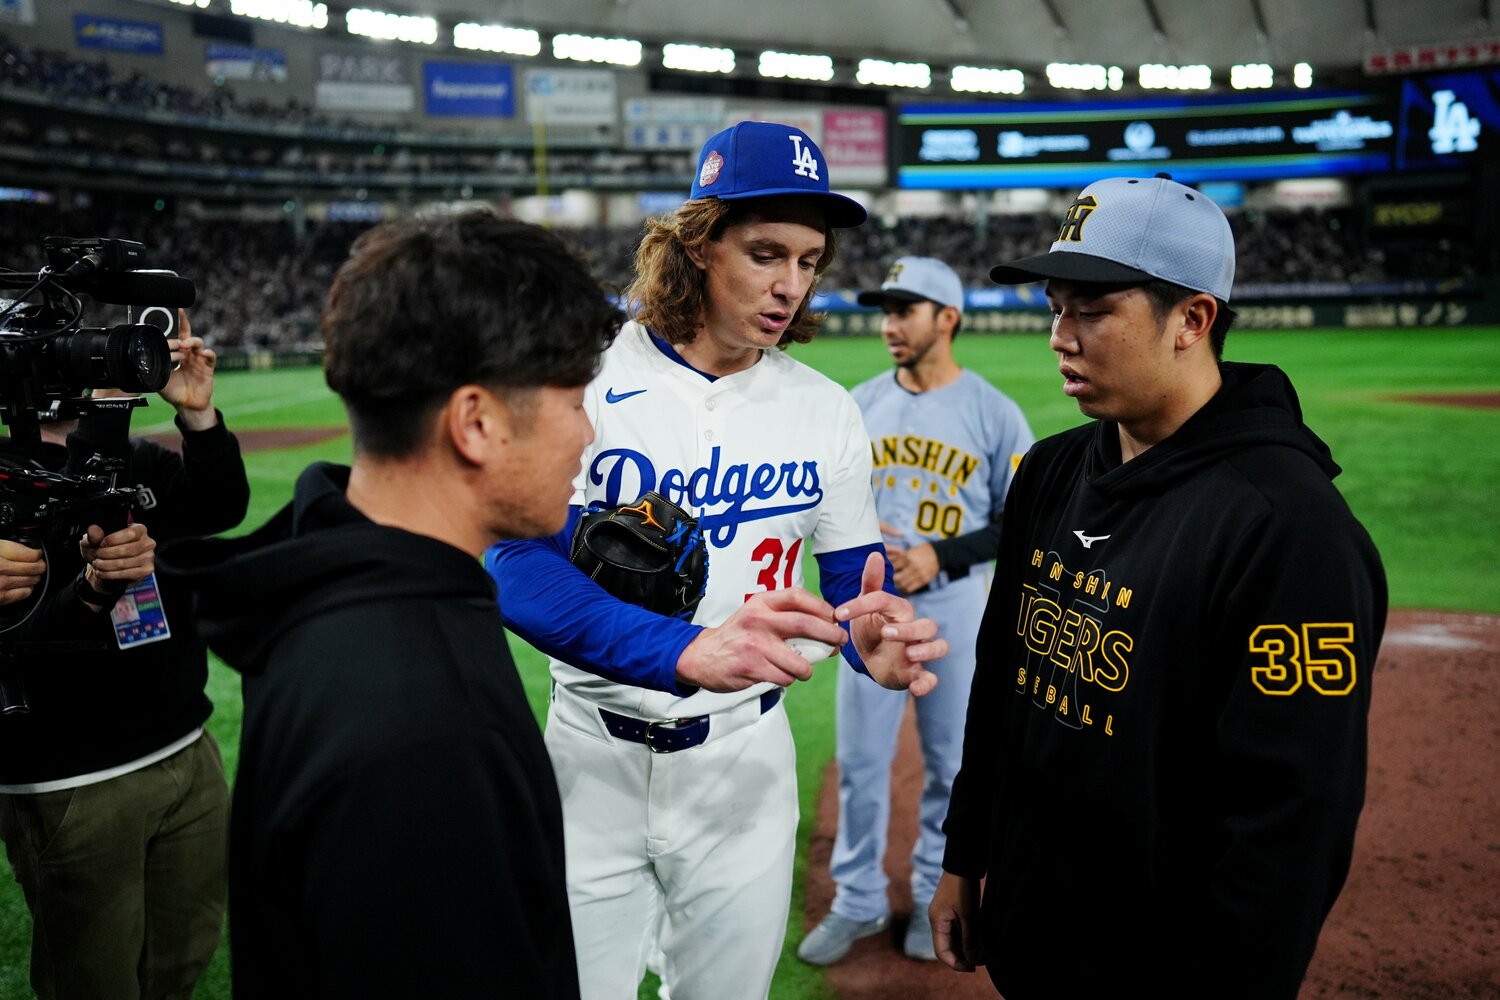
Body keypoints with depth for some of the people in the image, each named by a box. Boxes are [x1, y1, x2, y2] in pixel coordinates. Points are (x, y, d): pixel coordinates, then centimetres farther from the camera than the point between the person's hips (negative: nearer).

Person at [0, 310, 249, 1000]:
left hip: (188, 756, 5)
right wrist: (93, 590, -34)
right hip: (69, 788, -5)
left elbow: (220, 510, -9)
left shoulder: (134, 458, 7)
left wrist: (198, 414, -21)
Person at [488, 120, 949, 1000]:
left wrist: (877, 642, -25)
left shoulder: (827, 411, -2)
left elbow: (856, 581, 1)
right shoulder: (586, 377, -13)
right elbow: (517, 568, -23)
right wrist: (687, 651, -39)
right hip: (592, 758, -2)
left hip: (746, 762, 3)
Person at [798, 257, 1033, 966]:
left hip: (955, 606, -2)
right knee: (859, 760, 8)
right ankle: (858, 903, 25)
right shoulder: (859, 404, 4)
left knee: (952, 762, 10)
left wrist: (941, 555, -17)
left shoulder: (994, 413, -6)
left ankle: (935, 898, 31)